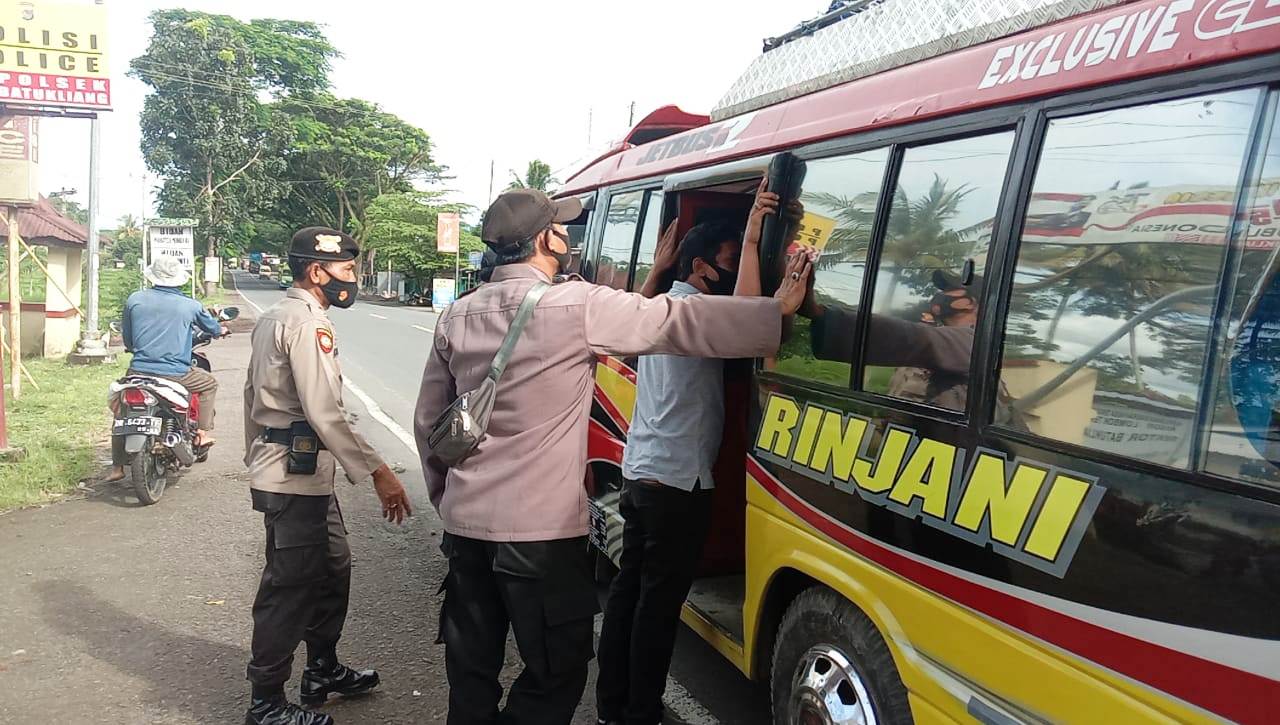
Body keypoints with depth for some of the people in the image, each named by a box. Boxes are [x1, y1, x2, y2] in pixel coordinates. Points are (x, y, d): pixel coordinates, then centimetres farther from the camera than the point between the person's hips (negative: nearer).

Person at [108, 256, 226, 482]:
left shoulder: (134, 299, 4)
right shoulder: (189, 305, -1)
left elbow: (127, 338, 15)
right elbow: (213, 327, 19)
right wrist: (221, 329, 43)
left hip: (139, 370, 3)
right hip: (175, 374, -2)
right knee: (210, 383, 25)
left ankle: (117, 467, 23)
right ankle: (202, 433, 21)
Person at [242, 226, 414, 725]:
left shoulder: (274, 318, 14)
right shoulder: (306, 323, -17)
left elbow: (254, 394, 22)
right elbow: (324, 413, -26)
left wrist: (257, 458, 29)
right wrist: (377, 472, -26)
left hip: (276, 471, 10)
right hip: (297, 479, -10)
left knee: (332, 570, 19)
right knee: (290, 588, -2)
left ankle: (323, 670, 33)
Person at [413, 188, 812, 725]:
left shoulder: (457, 316, 7)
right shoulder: (576, 306, -12)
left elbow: (428, 423, 14)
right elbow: (679, 322, -11)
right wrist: (777, 310, -5)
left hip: (465, 522, 7)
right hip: (540, 530, -7)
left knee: (472, 670, 17)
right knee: (557, 671, 8)